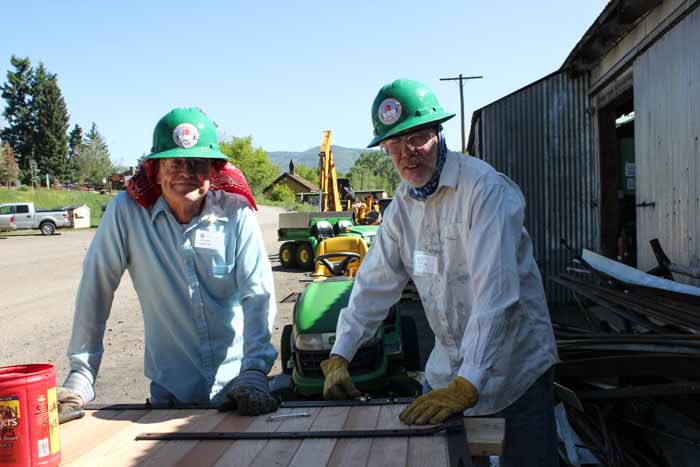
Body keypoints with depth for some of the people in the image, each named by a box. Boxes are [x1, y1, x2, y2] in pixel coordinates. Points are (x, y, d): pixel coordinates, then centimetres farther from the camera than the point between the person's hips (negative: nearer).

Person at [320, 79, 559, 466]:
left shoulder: (484, 188, -21)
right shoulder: (402, 206, 2)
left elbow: (495, 292, -30)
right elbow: (374, 285, 4)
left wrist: (466, 385, -36)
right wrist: (339, 357, -5)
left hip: (513, 367, -6)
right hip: (448, 366, 6)